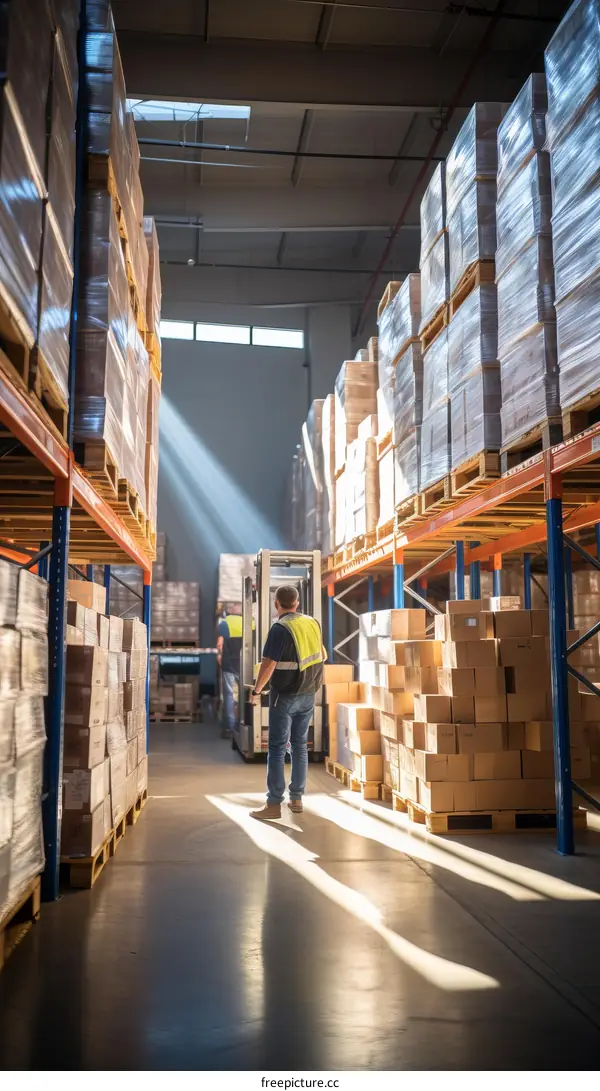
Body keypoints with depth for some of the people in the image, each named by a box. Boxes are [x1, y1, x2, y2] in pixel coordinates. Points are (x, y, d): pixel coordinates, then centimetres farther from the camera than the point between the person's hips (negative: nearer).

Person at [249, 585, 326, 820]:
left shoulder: (280, 628, -17)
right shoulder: (312, 623, 3)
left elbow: (268, 665, -21)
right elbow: (323, 656, 16)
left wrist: (256, 691, -8)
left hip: (285, 695, -6)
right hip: (307, 695, 6)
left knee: (277, 748, -1)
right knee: (299, 745, 14)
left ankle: (274, 804, 0)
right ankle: (296, 798, 17)